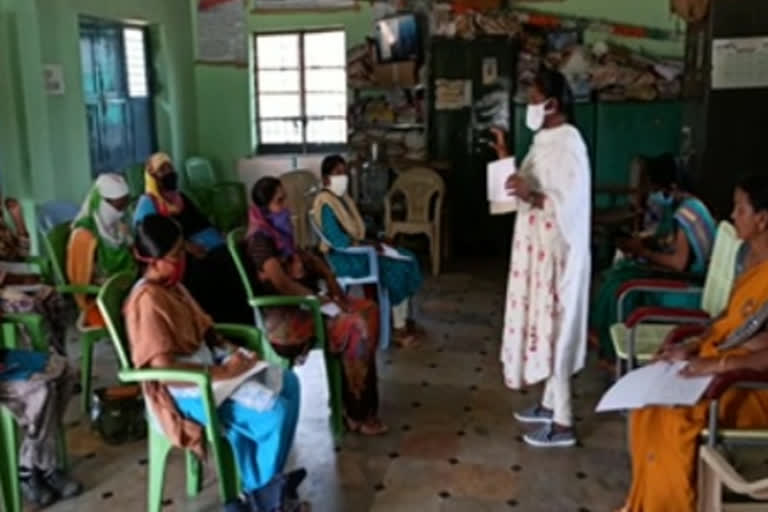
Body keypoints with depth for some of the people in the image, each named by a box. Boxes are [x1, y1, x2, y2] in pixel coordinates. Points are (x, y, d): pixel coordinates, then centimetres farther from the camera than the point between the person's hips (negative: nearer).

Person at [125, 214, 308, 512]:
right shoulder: (147, 300, -20)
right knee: (274, 411, -21)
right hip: (185, 388, -10)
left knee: (286, 383, 1)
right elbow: (162, 365, -26)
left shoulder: (172, 286, 9)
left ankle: (259, 487, 5)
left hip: (206, 363, 10)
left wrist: (232, 352, -1)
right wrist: (222, 372, -23)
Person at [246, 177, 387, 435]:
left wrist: (329, 279, 5)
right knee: (356, 327, -22)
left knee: (368, 309, -1)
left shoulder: (280, 232, 14)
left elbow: (306, 257, 23)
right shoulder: (260, 239, -16)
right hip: (285, 318, -10)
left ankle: (358, 400, 2)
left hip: (304, 304, 10)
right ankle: (357, 413, -7)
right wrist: (320, 299, -18)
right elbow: (281, 283, -28)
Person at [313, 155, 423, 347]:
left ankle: (403, 319, 3)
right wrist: (368, 244, -18)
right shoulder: (325, 204, -19)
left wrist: (371, 242, 0)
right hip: (342, 258, -9)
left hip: (356, 249, 9)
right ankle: (399, 328, -8)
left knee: (407, 259, -1)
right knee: (396, 269, -18)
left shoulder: (343, 198, 12)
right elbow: (337, 240, -24)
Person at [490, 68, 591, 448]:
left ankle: (563, 423, 6)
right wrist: (506, 159, 14)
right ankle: (551, 404, 30)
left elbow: (569, 205, -23)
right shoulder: (546, 140, 12)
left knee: (555, 329, -4)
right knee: (544, 325, 17)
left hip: (556, 252, -10)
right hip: (538, 249, 10)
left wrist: (531, 198, -37)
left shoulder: (568, 144, -18)